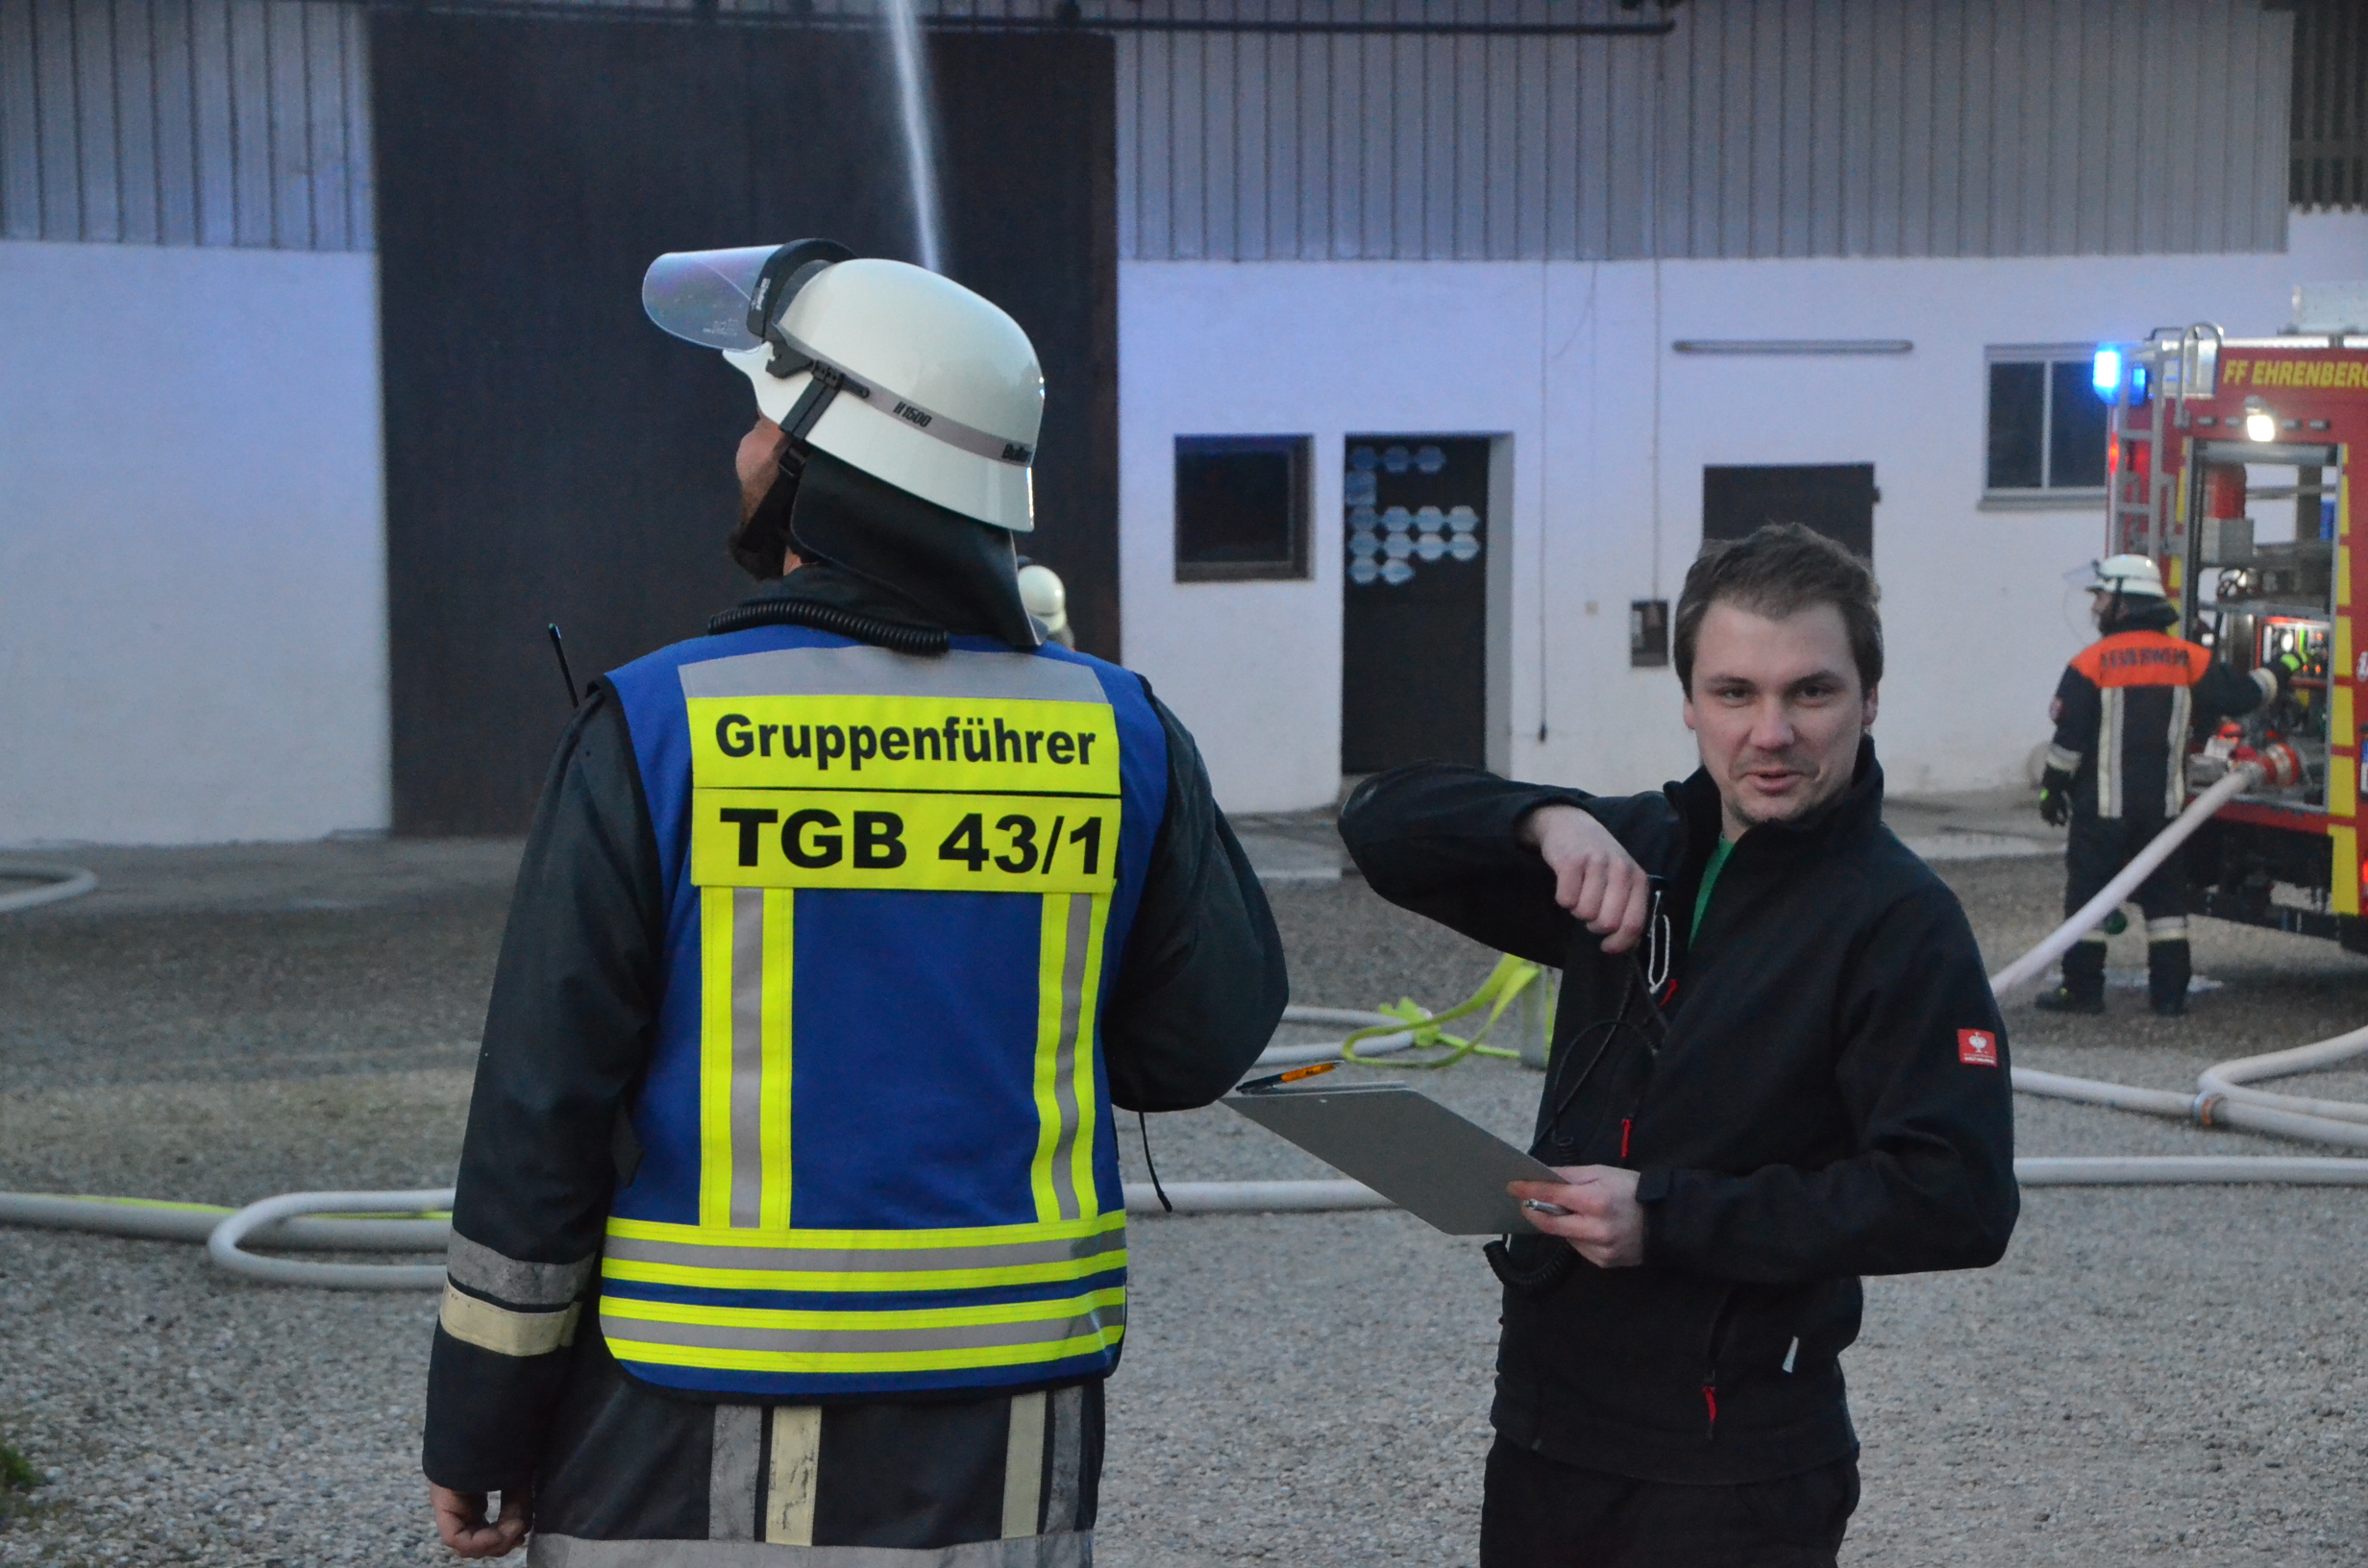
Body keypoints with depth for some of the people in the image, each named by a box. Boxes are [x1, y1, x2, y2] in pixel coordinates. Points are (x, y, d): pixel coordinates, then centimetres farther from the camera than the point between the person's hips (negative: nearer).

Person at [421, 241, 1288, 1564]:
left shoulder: (655, 730, -11)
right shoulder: (1113, 733, -3)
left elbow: (540, 1116, -8)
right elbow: (1201, 1043, 5)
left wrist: (481, 1428, 2)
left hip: (703, 1452, -3)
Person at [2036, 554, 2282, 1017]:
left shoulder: (2092, 663, -11)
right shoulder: (2189, 660, 1)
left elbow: (2069, 739, -11)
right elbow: (2241, 693, 8)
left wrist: (2052, 789, 0)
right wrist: (2281, 674, 28)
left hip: (2103, 807, -4)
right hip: (2165, 805, 4)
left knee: (2087, 892, 4)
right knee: (2165, 897, 11)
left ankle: (2082, 990, 4)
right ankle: (2170, 992, 11)